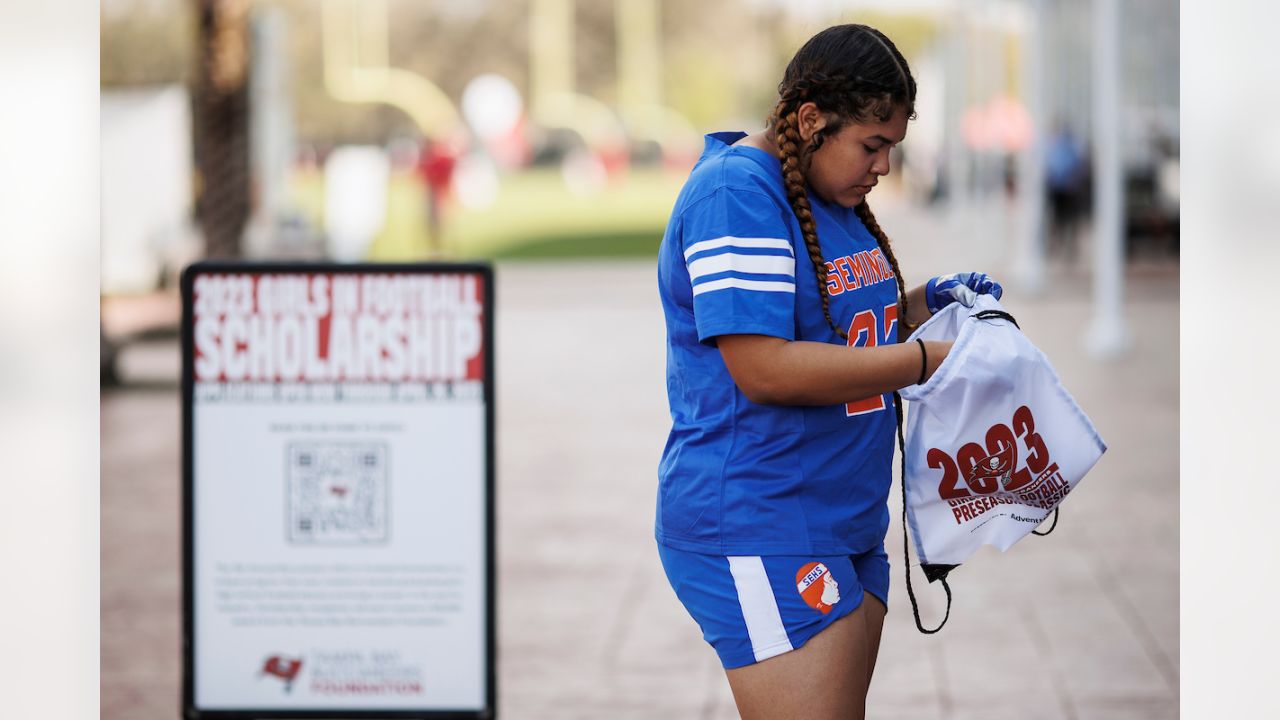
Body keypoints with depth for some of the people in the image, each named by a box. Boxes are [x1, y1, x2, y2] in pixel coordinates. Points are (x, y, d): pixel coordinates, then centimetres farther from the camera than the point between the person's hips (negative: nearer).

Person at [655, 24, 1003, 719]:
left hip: (846, 522, 10)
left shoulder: (831, 198, 16)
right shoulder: (736, 193, -15)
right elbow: (763, 368, -24)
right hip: (758, 526, -10)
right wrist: (929, 360, -20)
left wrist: (924, 302, 8)